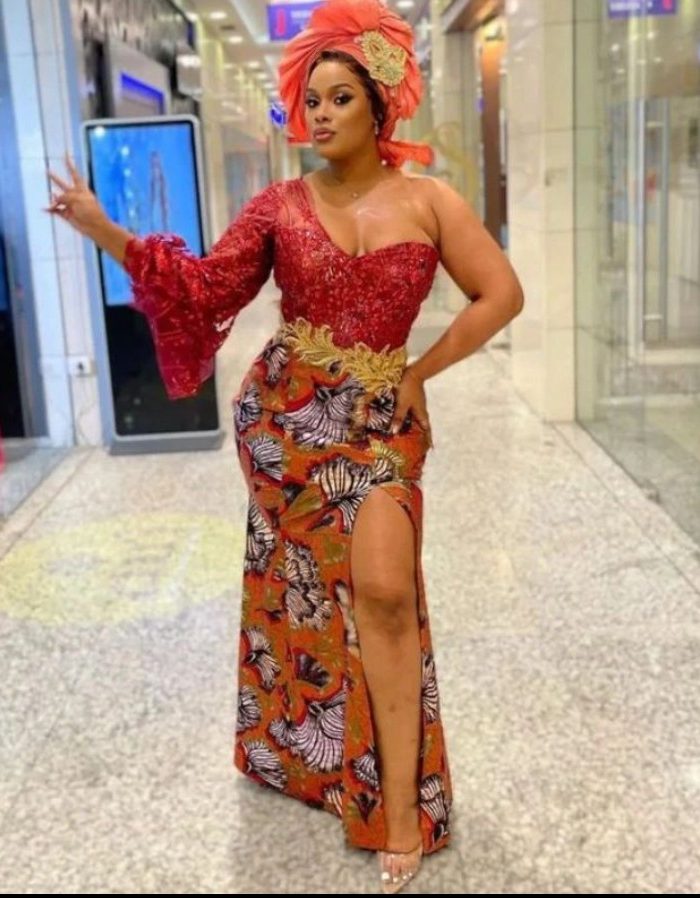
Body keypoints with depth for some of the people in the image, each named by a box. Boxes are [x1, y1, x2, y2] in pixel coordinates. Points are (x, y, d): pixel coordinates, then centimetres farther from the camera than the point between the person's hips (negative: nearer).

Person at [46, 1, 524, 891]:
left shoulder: (426, 199, 1)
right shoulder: (279, 206, 3)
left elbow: (500, 294, 0)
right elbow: (204, 288, 1)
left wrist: (418, 372, -2)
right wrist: (104, 231, -7)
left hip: (380, 416, 0)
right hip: (288, 412, 1)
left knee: (385, 592, -13)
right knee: (341, 589, 4)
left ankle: (401, 804, -3)